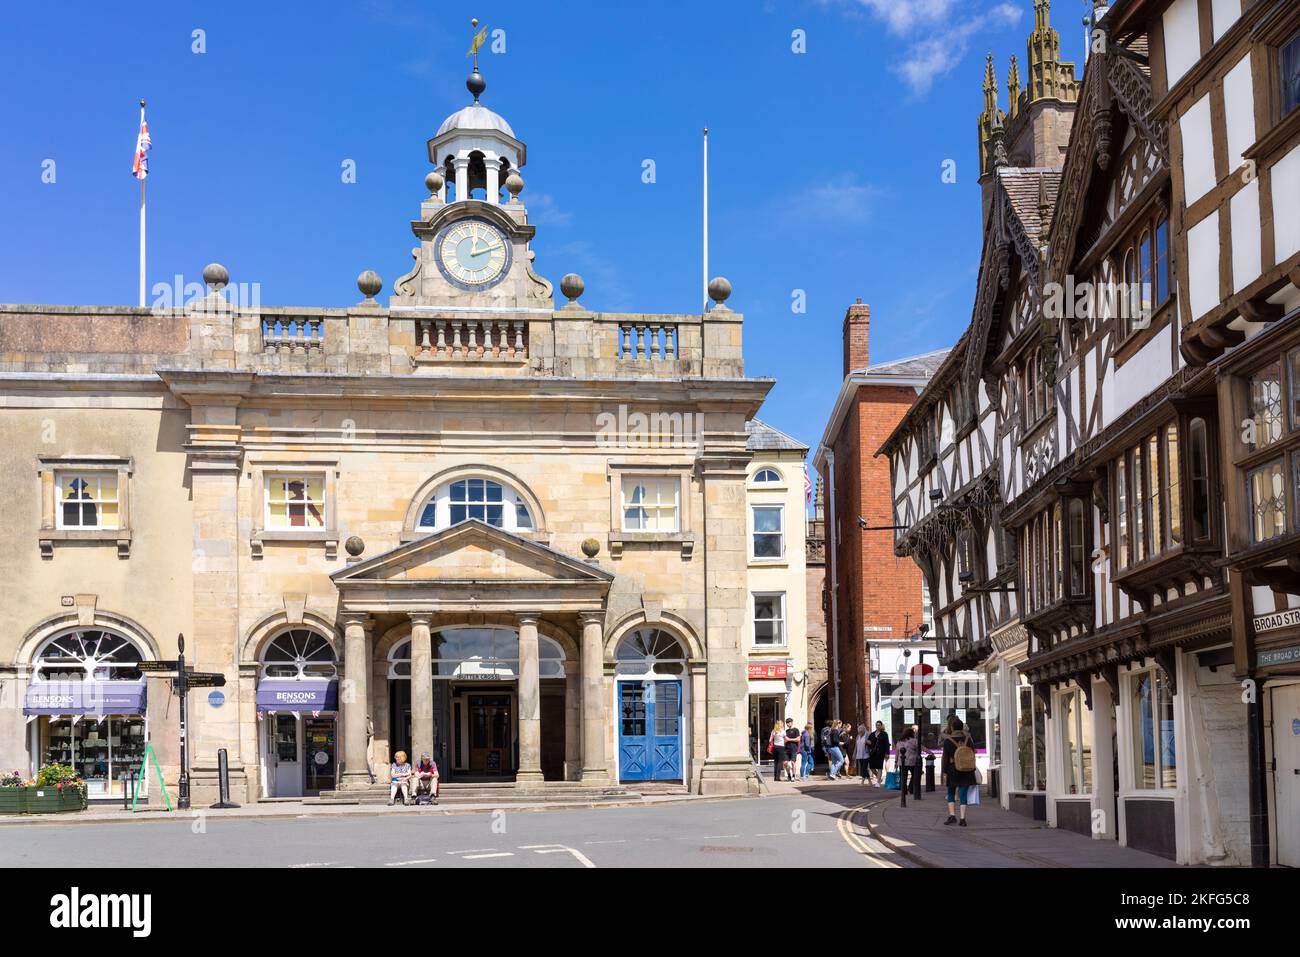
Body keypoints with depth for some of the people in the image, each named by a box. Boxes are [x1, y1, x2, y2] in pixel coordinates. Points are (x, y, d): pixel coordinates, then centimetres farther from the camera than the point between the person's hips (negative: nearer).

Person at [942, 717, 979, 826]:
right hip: (966, 772, 2)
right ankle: (963, 819, -2)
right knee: (963, 794, 4)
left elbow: (945, 758, -9)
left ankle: (952, 815, 1)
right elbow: (973, 755, 3)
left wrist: (944, 773, -5)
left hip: (953, 771, -2)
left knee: (951, 794, 14)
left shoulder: (948, 741, -9)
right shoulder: (968, 739, -2)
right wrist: (972, 771, 10)